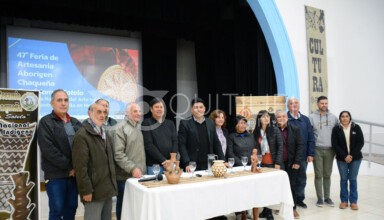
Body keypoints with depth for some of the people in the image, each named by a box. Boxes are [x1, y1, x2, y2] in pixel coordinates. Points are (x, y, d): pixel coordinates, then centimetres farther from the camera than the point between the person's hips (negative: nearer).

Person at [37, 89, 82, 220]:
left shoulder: (75, 123, 13)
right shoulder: (46, 122, -4)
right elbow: (48, 149, -15)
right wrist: (69, 166, -14)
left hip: (74, 173, 5)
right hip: (56, 174, -5)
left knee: (71, 208, 14)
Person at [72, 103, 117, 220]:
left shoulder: (103, 133, 16)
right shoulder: (82, 135, -13)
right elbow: (80, 166, -18)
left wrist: (112, 183, 16)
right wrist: (86, 190, -19)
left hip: (108, 188, 8)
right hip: (94, 190, -8)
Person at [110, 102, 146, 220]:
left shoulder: (138, 127, 15)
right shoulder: (119, 129, -12)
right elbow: (118, 154, -19)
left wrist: (142, 169, 15)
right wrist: (132, 168, -24)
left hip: (139, 174, 7)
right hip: (126, 176, -7)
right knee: (124, 205, 5)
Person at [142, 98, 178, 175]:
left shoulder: (170, 123, 12)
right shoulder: (146, 124, -1)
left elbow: (175, 142, 5)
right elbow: (149, 145, -8)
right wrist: (163, 160, -13)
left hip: (171, 164, 4)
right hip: (153, 165, -3)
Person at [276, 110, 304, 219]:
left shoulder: (295, 129, 0)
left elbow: (300, 146, -2)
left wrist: (297, 162, -9)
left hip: (292, 163, 0)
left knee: (292, 185, 6)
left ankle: (293, 208, 18)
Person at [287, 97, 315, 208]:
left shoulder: (305, 119, 7)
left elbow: (311, 138, 5)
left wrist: (311, 153, -1)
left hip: (303, 155, 4)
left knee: (302, 178, 13)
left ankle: (300, 199, 29)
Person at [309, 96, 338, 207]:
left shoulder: (333, 117, 6)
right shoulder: (312, 117, -3)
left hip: (329, 150, 3)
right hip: (317, 149, -2)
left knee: (327, 175, 11)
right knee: (318, 175, 4)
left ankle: (327, 197, 22)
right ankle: (320, 198, 14)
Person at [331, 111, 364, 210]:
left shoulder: (356, 127, -2)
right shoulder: (336, 129, -4)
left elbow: (360, 143, -5)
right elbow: (335, 145, -6)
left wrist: (352, 155, -13)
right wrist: (344, 156, -15)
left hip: (355, 158, 0)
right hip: (341, 158, 0)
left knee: (353, 179, 5)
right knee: (343, 179, 7)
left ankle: (353, 201, 16)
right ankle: (344, 200, 16)